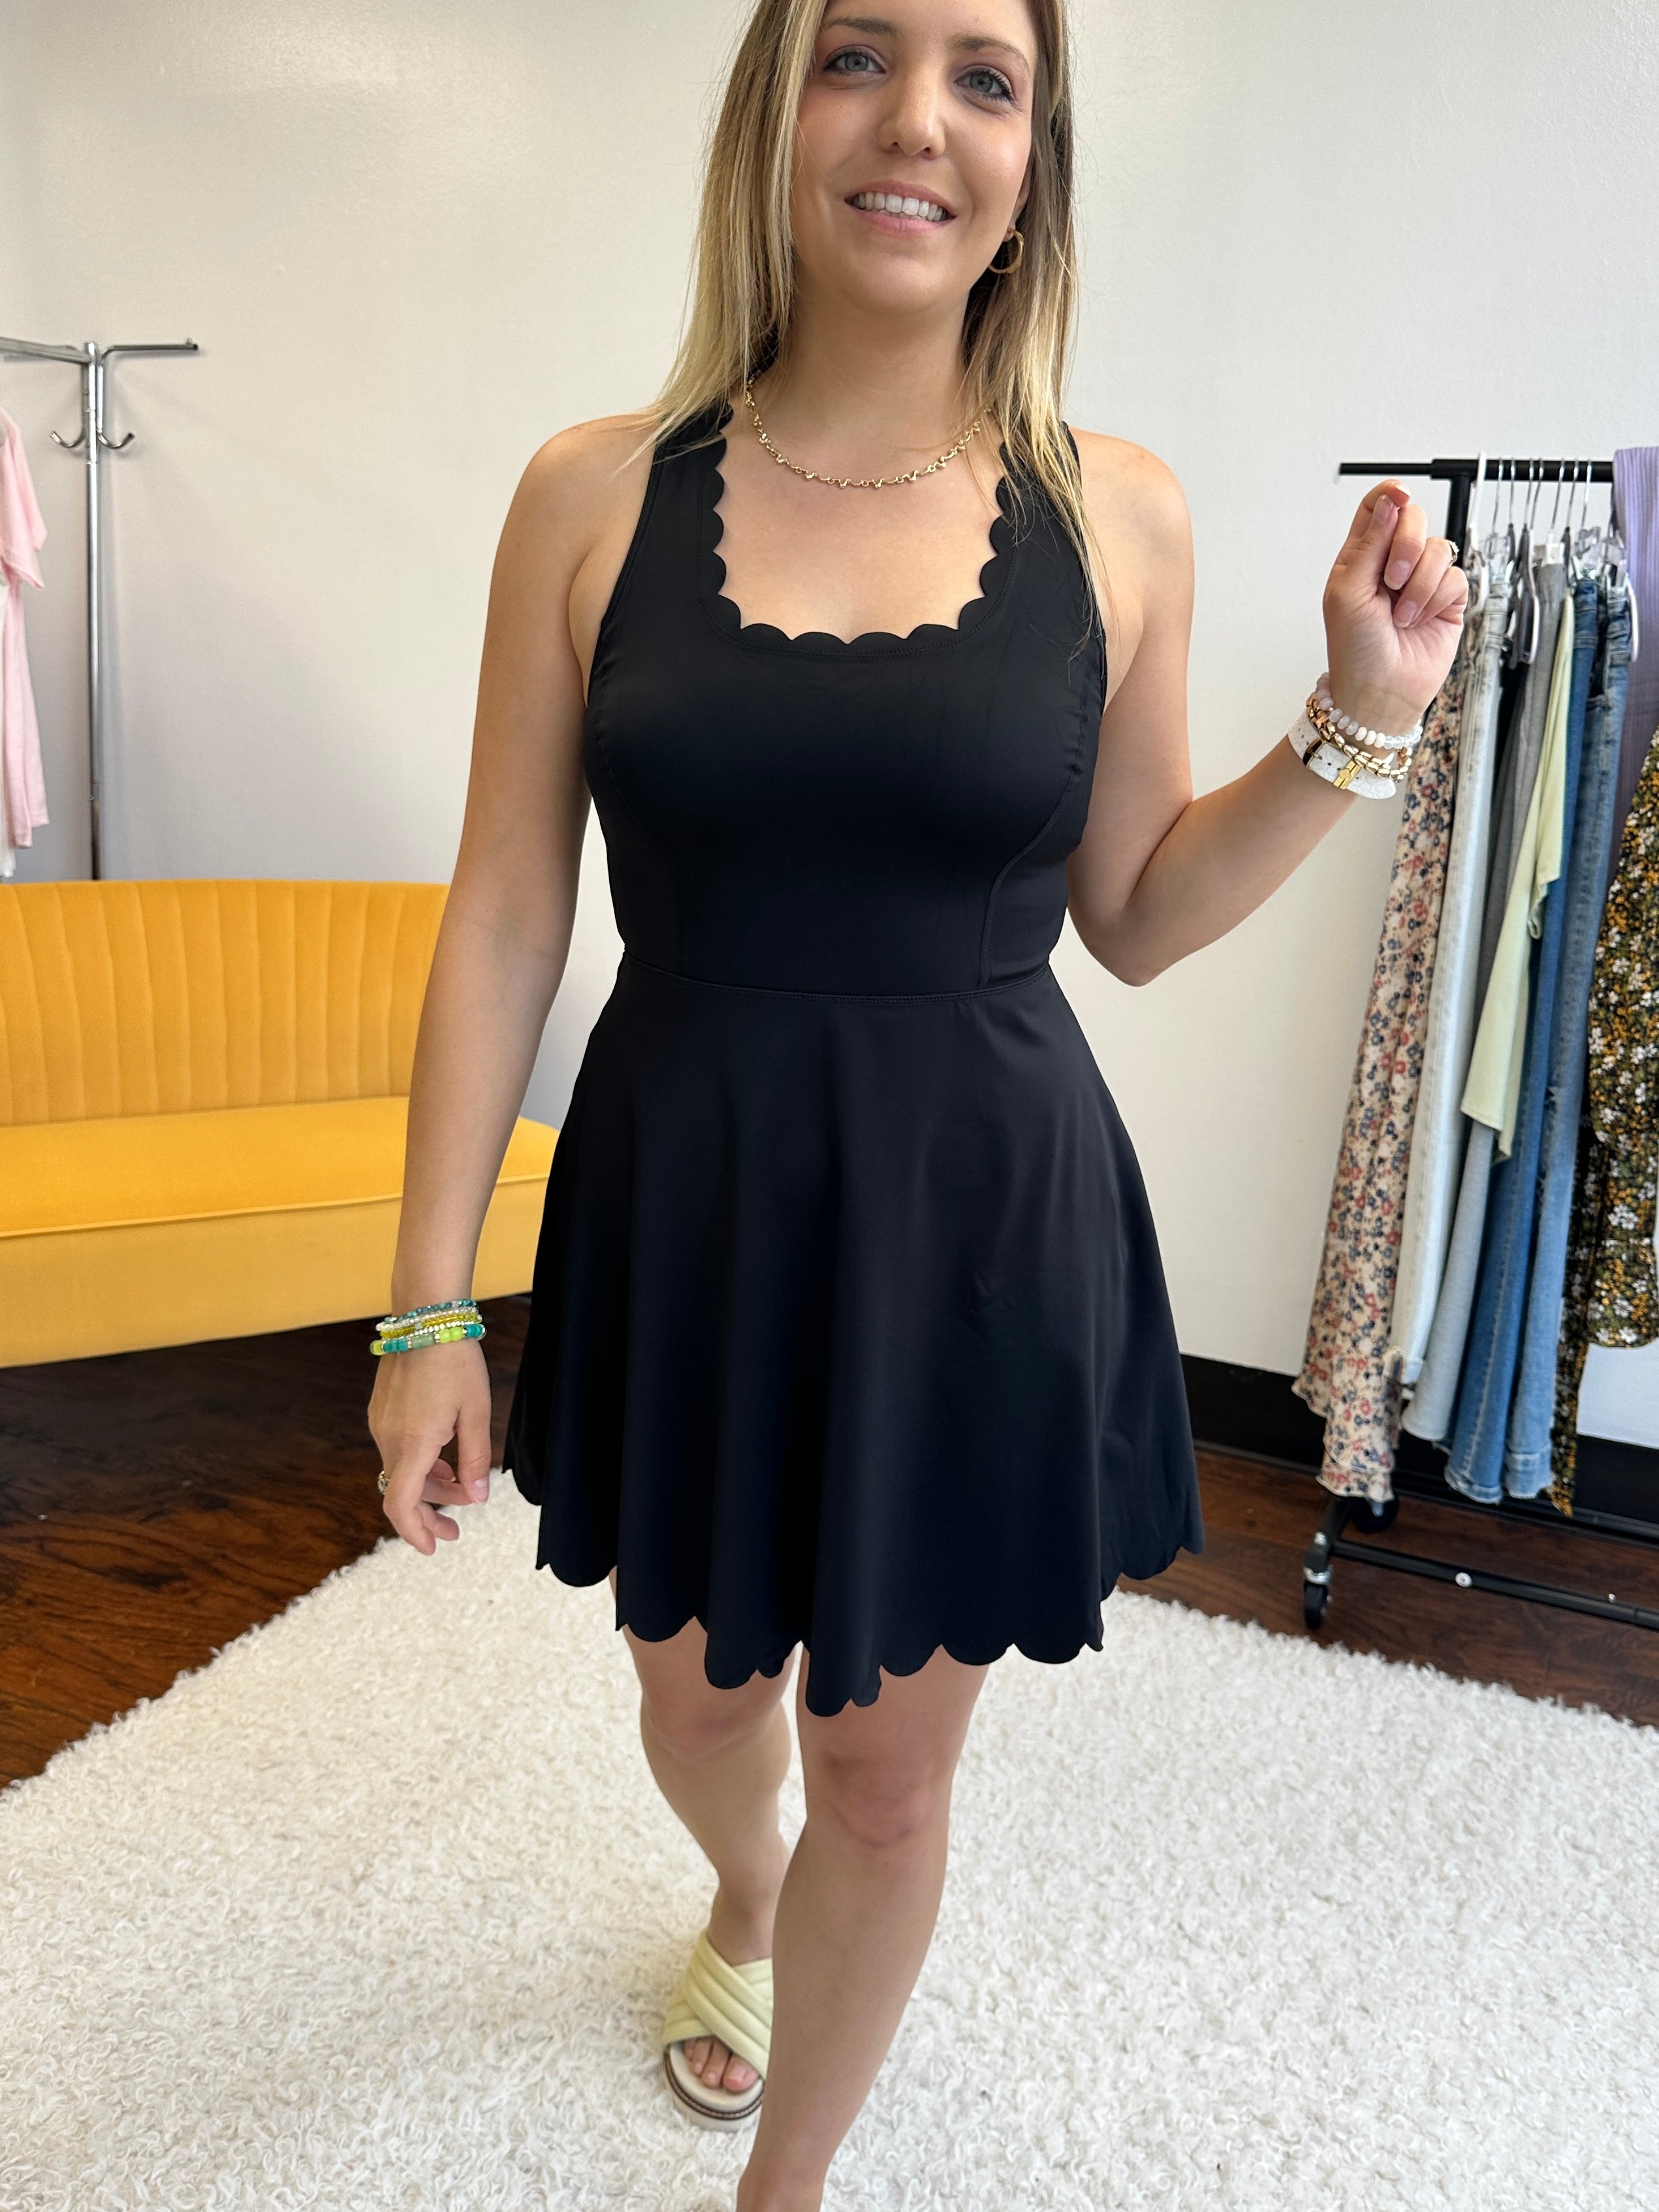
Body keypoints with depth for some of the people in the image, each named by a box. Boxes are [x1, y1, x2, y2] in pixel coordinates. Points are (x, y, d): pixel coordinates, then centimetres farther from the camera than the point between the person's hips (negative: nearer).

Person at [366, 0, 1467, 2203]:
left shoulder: (1117, 517, -4)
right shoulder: (598, 493, -5)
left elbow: (1134, 911, 5)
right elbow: (503, 922, -3)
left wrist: (1362, 718, -8)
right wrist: (429, 1302, -3)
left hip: (982, 1231, 0)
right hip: (683, 1215, 1)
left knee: (888, 1781, 15)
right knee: (700, 1697, 24)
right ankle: (744, 1896, 64)